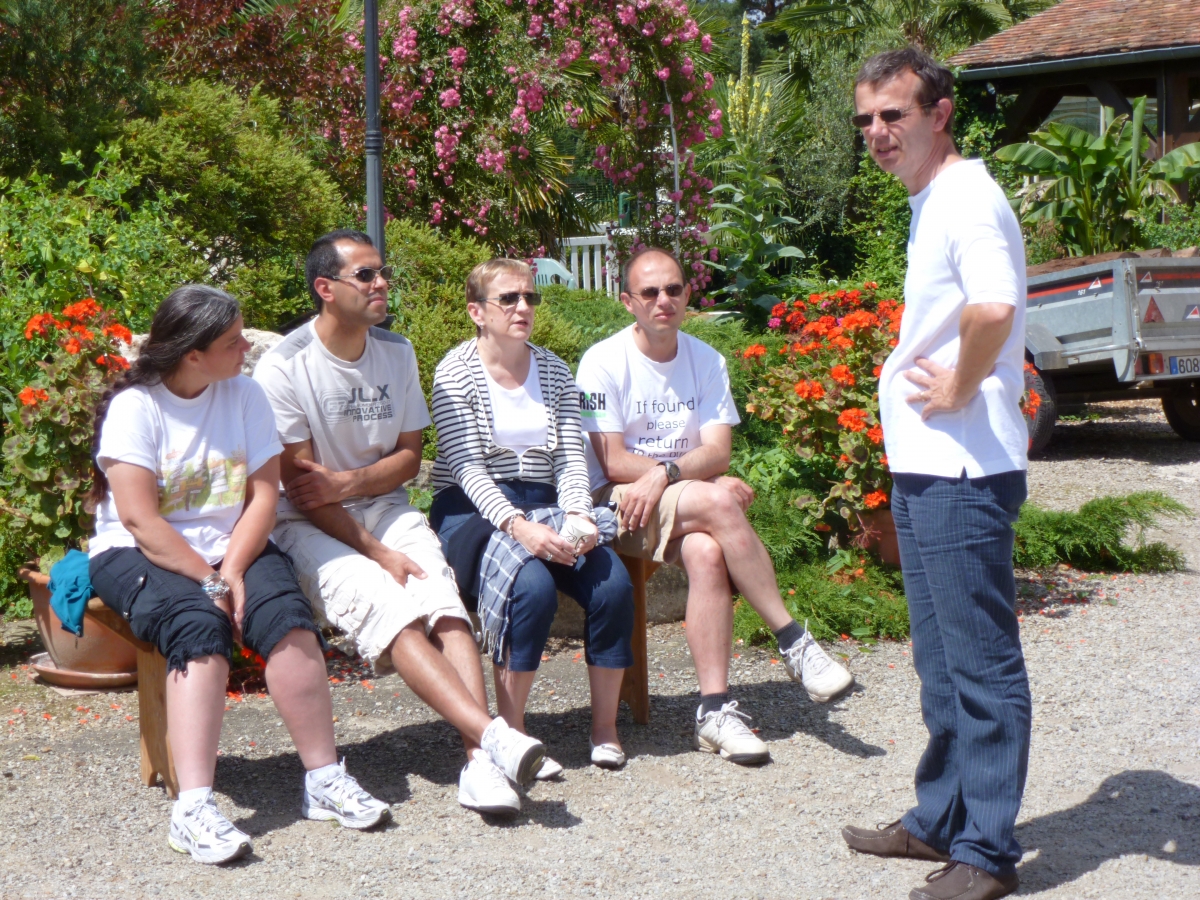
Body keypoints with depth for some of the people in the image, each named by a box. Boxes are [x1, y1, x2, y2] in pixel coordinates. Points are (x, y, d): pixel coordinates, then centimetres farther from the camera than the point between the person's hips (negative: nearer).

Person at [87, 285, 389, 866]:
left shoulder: (244, 395, 5)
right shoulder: (134, 406, -9)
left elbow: (264, 495, -2)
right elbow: (140, 519, -16)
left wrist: (232, 570, -17)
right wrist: (210, 584, -20)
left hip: (231, 546, 4)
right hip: (137, 555, -4)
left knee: (287, 614, -26)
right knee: (199, 626, -34)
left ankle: (324, 780, -22)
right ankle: (193, 807, -41)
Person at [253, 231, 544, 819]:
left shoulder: (396, 353, 9)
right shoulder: (284, 365, -9)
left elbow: (410, 455, 10)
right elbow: (300, 484, -11)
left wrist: (349, 482, -12)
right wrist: (379, 553, -16)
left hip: (384, 508, 4)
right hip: (311, 526, -4)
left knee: (444, 605, -25)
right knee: (385, 610, -30)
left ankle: (479, 761, -37)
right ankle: (492, 734, -42)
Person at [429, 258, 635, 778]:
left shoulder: (555, 372, 12)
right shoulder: (457, 372, -4)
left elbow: (571, 458, 4)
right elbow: (467, 466, -14)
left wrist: (579, 515, -17)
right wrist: (517, 525, -29)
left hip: (544, 505, 5)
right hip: (473, 509, -5)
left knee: (613, 583, -22)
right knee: (534, 586, -34)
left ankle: (605, 727, -7)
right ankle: (511, 732, -21)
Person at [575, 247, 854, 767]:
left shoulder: (707, 361, 9)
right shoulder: (603, 363, -3)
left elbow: (717, 452, -2)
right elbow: (613, 462, -10)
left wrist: (663, 474, -23)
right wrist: (709, 479, -15)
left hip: (686, 506, 4)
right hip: (618, 506, -3)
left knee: (706, 553, -33)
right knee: (717, 500, -32)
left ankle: (715, 709, -33)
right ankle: (794, 642, -24)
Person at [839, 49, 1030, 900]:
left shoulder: (968, 199, -15)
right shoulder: (930, 204, 16)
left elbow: (995, 308, -34)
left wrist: (960, 390, -20)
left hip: (963, 470, -10)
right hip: (925, 468, 10)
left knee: (982, 662, -2)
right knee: (942, 661, 18)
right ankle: (942, 819, 30)